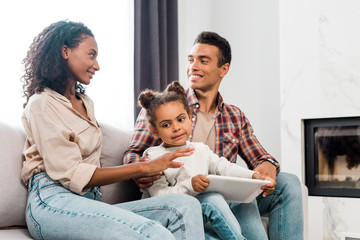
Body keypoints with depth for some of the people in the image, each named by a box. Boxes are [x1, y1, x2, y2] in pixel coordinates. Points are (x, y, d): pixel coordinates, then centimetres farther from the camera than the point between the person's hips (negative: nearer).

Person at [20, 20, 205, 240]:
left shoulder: (86, 103, 27)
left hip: (92, 200, 8)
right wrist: (144, 168, -12)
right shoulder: (42, 104, 0)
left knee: (187, 206, -20)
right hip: (52, 201, -8)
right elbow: (71, 175, -10)